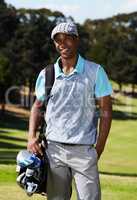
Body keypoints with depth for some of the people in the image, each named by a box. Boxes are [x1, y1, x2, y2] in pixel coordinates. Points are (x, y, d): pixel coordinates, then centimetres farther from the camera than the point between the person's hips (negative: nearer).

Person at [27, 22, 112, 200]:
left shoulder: (95, 71, -1)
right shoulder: (46, 75, 8)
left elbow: (105, 111, 0)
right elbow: (37, 106, 21)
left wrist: (98, 150, -6)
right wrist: (31, 137, 5)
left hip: (84, 150, -3)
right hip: (53, 150, 3)